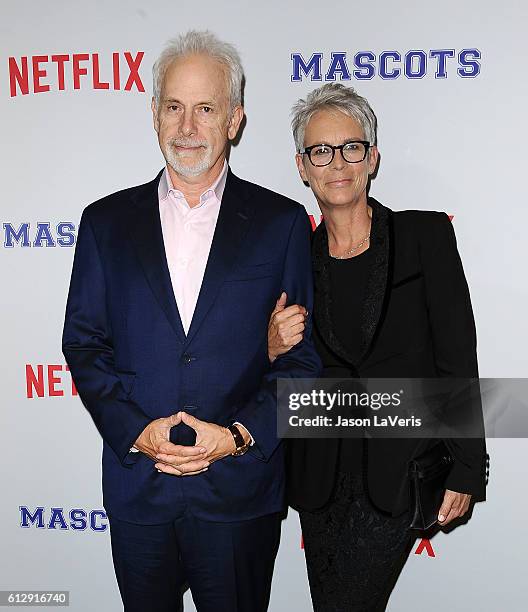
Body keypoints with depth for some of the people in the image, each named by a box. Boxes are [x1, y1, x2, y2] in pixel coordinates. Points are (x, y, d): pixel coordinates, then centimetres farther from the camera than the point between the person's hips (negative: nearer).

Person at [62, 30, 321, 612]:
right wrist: (136, 430, -11)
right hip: (135, 483, 2)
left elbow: (303, 352, -2)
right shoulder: (107, 221, 3)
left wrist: (240, 434, -14)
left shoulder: (281, 222, -2)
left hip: (242, 487, -1)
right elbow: (83, 342, 2)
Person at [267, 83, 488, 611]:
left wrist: (466, 470, -7)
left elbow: (458, 360, -6)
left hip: (400, 473, -3)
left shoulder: (425, 235, -6)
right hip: (320, 474, 4)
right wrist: (273, 349, -14)